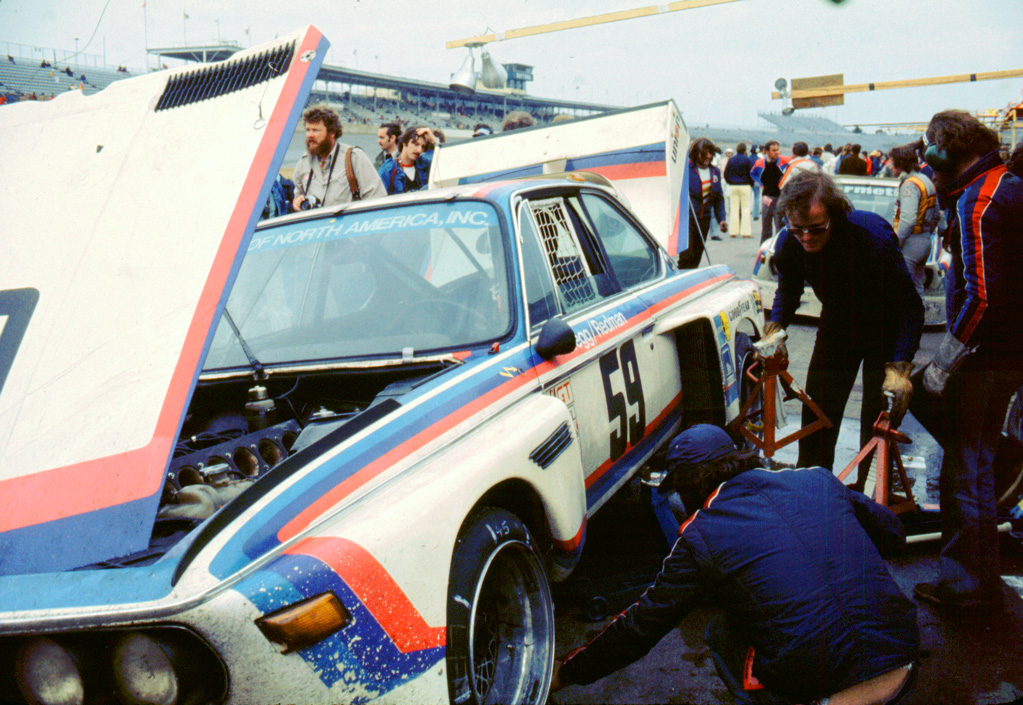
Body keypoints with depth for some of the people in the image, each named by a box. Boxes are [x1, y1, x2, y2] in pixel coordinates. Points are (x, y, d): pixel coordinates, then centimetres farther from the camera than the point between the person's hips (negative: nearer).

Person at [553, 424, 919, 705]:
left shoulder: (700, 538, -3)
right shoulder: (818, 480, 8)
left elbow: (641, 625, 4)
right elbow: (892, 533, 24)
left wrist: (566, 672, 18)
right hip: (904, 668, 4)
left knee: (723, 632, 21)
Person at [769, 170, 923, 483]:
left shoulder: (873, 237, -34)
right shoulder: (788, 243, -20)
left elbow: (910, 306, -26)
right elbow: (787, 291, 2)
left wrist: (899, 366, -32)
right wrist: (775, 327, -16)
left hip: (884, 330, -4)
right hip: (837, 325, 4)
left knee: (878, 420, -2)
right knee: (817, 412, 6)